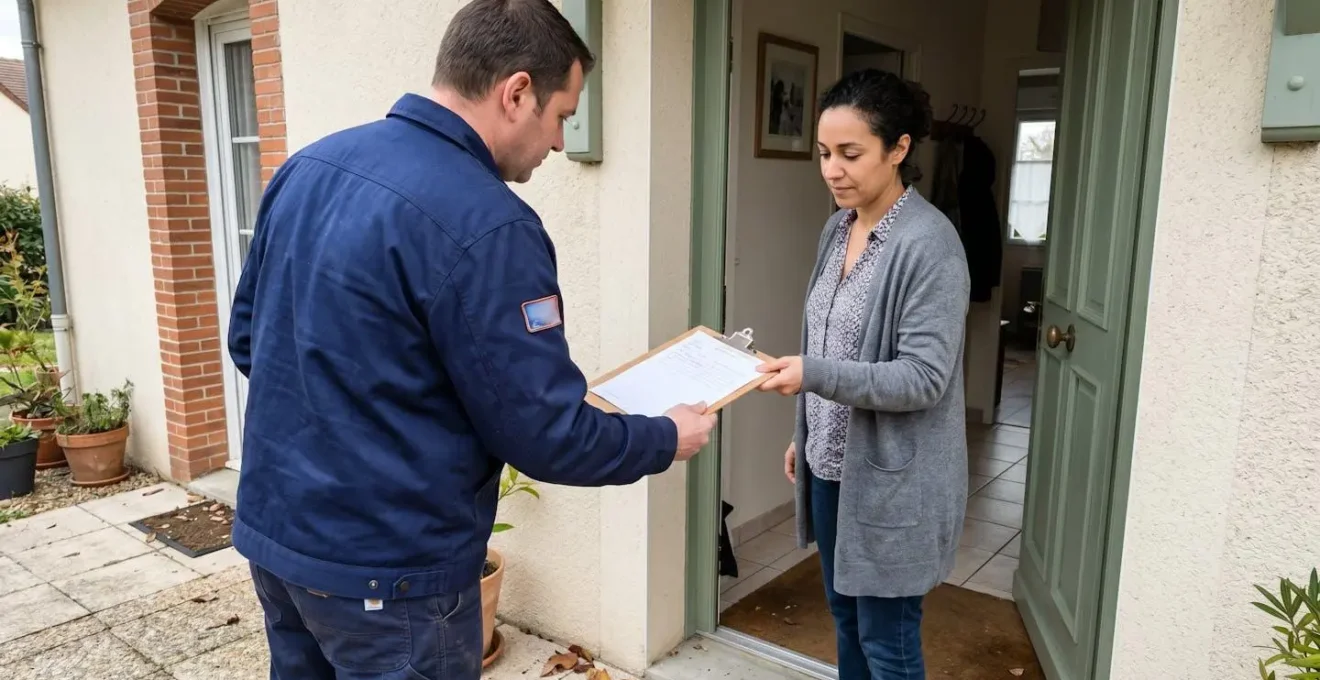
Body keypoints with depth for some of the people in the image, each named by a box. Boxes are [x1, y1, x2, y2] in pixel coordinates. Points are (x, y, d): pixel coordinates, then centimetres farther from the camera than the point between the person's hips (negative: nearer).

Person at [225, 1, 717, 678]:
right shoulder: (485, 225, -24)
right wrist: (667, 438, -2)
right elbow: (546, 436, -19)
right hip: (384, 571, -8)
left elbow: (247, 338, 10)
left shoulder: (307, 166, 1)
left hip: (274, 533, 8)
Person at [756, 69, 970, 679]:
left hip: (892, 477, -8)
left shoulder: (929, 244, -20)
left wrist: (813, 375, -33)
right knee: (846, 618, 22)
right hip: (832, 464, 8)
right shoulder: (839, 227, 5)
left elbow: (924, 377, -23)